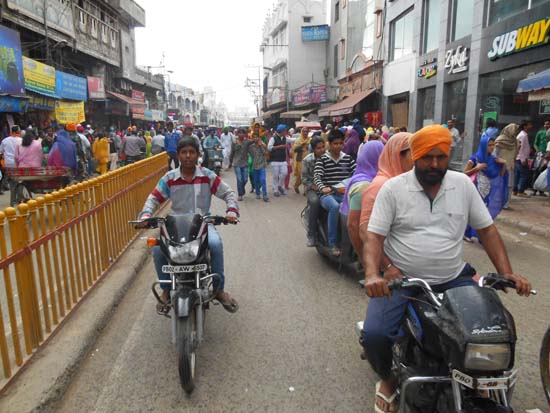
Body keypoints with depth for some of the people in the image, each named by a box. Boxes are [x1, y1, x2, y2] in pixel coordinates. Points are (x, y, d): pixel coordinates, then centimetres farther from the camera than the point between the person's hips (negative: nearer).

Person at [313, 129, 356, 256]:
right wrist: (322, 188, -31)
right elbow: (317, 176, -10)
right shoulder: (322, 159, 3)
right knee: (335, 207, -36)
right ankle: (332, 244, -26)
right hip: (328, 194, -3)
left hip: (344, 193, 3)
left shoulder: (348, 158, 14)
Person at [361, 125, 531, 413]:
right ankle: (388, 379, 14)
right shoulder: (393, 188, -5)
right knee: (373, 334, -20)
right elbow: (374, 236, -9)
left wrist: (506, 272, -3)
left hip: (454, 279, 3)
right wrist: (372, 274, -27)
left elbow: (487, 229, 9)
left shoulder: (463, 184, 5)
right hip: (402, 280, -3)